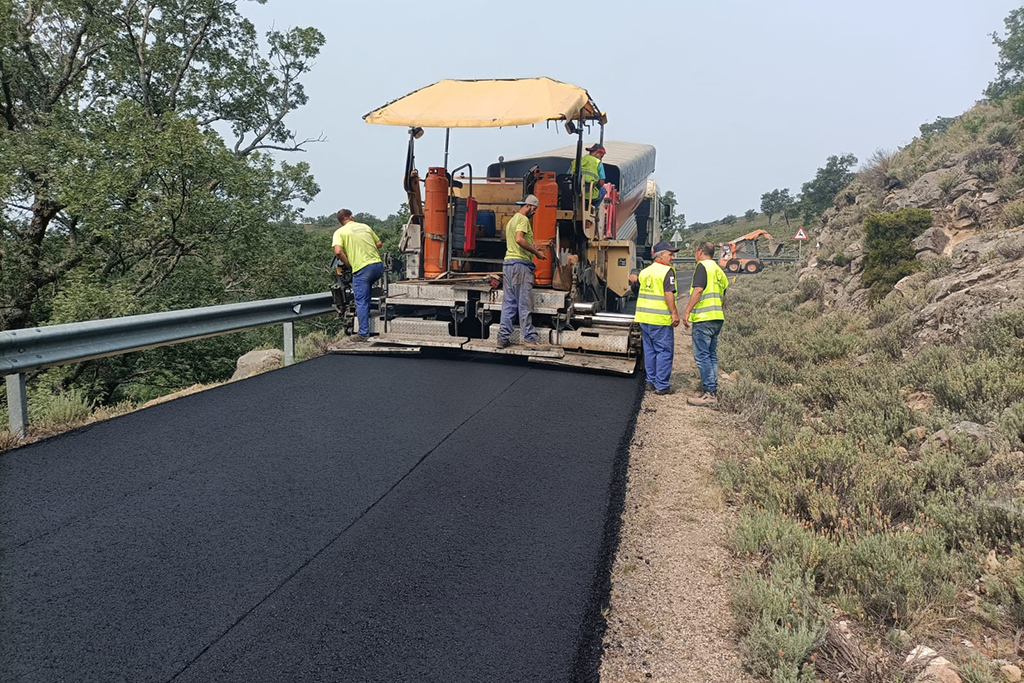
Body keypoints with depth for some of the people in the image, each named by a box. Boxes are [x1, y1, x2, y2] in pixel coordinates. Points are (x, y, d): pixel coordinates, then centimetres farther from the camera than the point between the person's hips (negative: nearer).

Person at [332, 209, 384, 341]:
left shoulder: (339, 232, 4)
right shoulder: (365, 226, 17)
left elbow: (338, 251, -11)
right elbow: (379, 244, 21)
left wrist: (348, 264, 3)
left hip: (361, 268, -4)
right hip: (378, 265, 4)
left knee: (361, 302, 2)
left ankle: (363, 333, 4)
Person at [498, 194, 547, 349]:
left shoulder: (511, 220, 24)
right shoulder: (523, 219, -7)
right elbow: (519, 239, -23)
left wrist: (533, 250, 21)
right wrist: (536, 252, -15)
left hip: (508, 263, 9)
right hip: (521, 263, -9)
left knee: (508, 303, 8)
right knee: (524, 304, -4)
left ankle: (503, 337, 7)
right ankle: (529, 337, 0)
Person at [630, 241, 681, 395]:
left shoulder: (644, 271, 12)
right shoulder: (667, 271, -10)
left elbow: (636, 289, 24)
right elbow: (668, 294, -19)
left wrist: (634, 281, 44)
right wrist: (674, 313, -18)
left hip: (644, 318, 8)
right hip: (661, 319, -8)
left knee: (649, 350, 15)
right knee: (664, 351, -1)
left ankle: (651, 382, 21)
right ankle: (661, 385, 0)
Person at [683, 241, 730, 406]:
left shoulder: (702, 266, -7)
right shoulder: (718, 269, 20)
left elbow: (698, 290, -18)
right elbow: (723, 297, 23)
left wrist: (687, 311, -18)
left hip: (704, 318, -9)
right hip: (717, 318, 9)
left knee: (702, 356, -8)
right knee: (712, 355, 14)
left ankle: (709, 394, -10)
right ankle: (713, 390, 18)